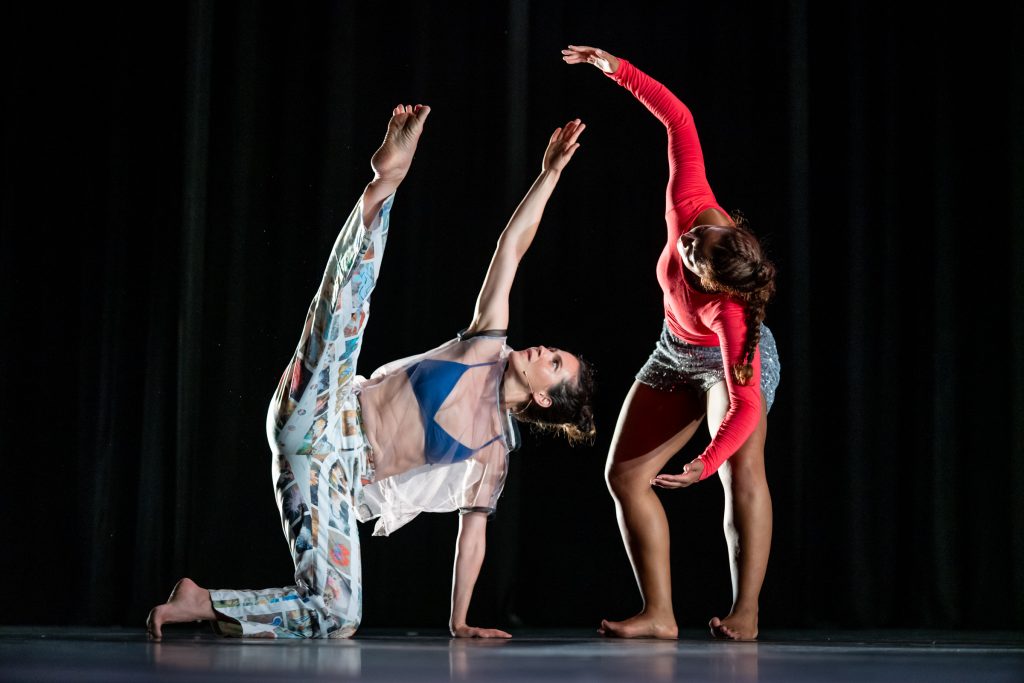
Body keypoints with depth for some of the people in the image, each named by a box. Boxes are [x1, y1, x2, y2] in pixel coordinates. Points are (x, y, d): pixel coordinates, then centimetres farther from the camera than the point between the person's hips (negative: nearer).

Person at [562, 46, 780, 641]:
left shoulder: (732, 312, -42)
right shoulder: (692, 208, -32)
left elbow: (746, 406, -46)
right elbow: (679, 120, -22)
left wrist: (702, 467, -54)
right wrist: (618, 70, -23)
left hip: (736, 361, -6)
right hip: (676, 355, 7)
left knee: (744, 466, -30)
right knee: (624, 475, -3)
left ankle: (746, 612, -30)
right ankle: (660, 614, -6)